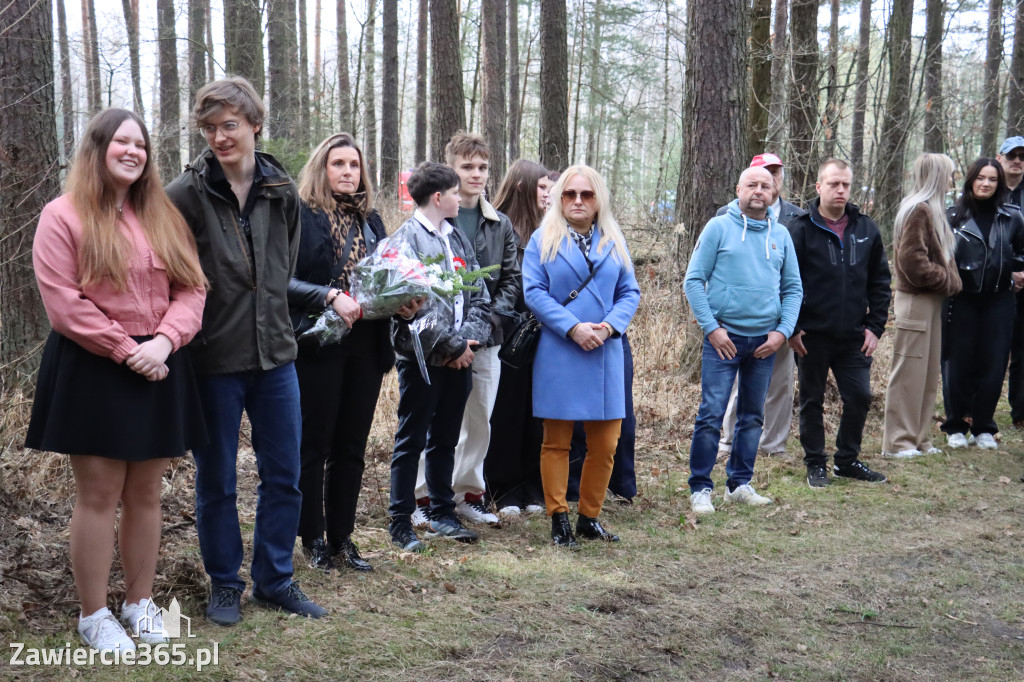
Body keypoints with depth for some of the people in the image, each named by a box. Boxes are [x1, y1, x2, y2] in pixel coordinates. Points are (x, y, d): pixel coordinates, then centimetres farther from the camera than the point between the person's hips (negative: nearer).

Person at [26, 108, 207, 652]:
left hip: (159, 370, 4)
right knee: (99, 495, -1)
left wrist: (163, 341, -12)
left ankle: (140, 602, 22)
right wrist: (127, 351, -14)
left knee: (145, 492, 10)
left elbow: (191, 289, 5)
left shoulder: (164, 217, 12)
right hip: (92, 372, -4)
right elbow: (63, 304, -11)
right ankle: (93, 615, 12)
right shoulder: (63, 216, -3)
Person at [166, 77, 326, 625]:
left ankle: (275, 580, 26)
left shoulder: (282, 190, 3)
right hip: (213, 359, -4)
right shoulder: (187, 194, -10)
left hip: (274, 353, 4)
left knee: (284, 475, 11)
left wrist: (271, 317, 11)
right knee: (216, 481, 8)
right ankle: (224, 584, 25)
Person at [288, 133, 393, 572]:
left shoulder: (371, 220, 14)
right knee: (314, 444, 4)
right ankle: (313, 540, 16)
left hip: (366, 347, 5)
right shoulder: (302, 216, -5)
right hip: (319, 346, -5)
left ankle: (342, 538, 21)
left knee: (352, 446, 11)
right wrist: (330, 296, -24)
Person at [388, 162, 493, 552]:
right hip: (423, 357, -7)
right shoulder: (406, 238, -10)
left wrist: (471, 340, -4)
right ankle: (400, 523, 9)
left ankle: (442, 515, 26)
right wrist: (453, 347, -14)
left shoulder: (457, 238, 14)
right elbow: (412, 305, -17)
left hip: (460, 357, 7)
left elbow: (479, 296, 12)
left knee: (445, 439, 15)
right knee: (412, 440, 2)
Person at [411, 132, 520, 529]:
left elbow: (512, 279, 10)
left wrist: (492, 315, -7)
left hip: (485, 338, 4)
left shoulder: (500, 225, 11)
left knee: (479, 421, 11)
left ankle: (468, 493, 23)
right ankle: (423, 497, 12)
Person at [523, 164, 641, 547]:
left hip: (605, 353, 3)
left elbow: (630, 292, 9)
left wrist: (608, 327, -9)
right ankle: (558, 519, 11)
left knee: (605, 443, 4)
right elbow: (534, 292, -6)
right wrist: (573, 328, -15)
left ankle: (589, 518, 17)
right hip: (558, 353, -3)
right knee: (556, 441, 2)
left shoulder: (614, 243, 13)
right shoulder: (543, 241, 3)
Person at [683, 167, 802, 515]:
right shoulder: (719, 227, -2)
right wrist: (711, 328, -12)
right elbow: (694, 281, -4)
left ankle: (740, 484, 22)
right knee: (712, 414, -9)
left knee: (753, 416, 11)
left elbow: (793, 288, 12)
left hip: (765, 339, 4)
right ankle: (700, 488, 0)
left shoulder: (781, 235, 9)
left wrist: (783, 330, -2)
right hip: (724, 336, -4)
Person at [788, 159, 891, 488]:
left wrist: (875, 325, 3)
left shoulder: (866, 229, 6)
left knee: (859, 397, 5)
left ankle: (848, 460, 23)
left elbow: (880, 281, 11)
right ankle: (816, 464, 20)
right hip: (812, 337, -3)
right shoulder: (801, 230, -6)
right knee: (812, 401, 7)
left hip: (854, 337, 3)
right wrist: (791, 328, -9)